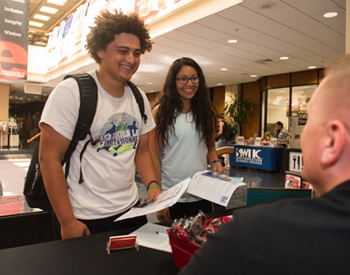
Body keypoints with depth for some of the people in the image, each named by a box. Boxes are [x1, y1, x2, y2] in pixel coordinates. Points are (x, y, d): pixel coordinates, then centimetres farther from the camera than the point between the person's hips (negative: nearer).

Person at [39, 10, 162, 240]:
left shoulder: (139, 98, 3)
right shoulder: (71, 92, -13)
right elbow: (49, 158, -14)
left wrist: (153, 185, -6)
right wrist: (67, 222, -14)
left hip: (131, 210, 6)